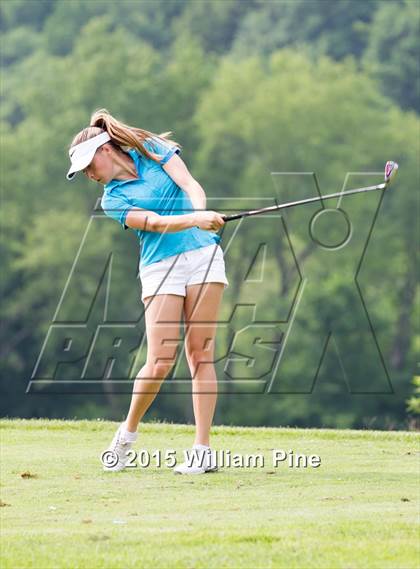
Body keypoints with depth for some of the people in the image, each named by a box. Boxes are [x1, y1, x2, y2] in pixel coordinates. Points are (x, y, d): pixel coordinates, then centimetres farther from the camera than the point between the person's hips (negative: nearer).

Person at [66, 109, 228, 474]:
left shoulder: (153, 150, 9)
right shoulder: (112, 200, 5)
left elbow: (190, 185, -6)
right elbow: (155, 222, -12)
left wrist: (202, 213, -27)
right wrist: (194, 219, -30)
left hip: (202, 254, 1)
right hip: (160, 267, 0)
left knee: (200, 353, -6)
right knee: (160, 363, -10)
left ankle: (203, 451, -5)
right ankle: (128, 433, 15)